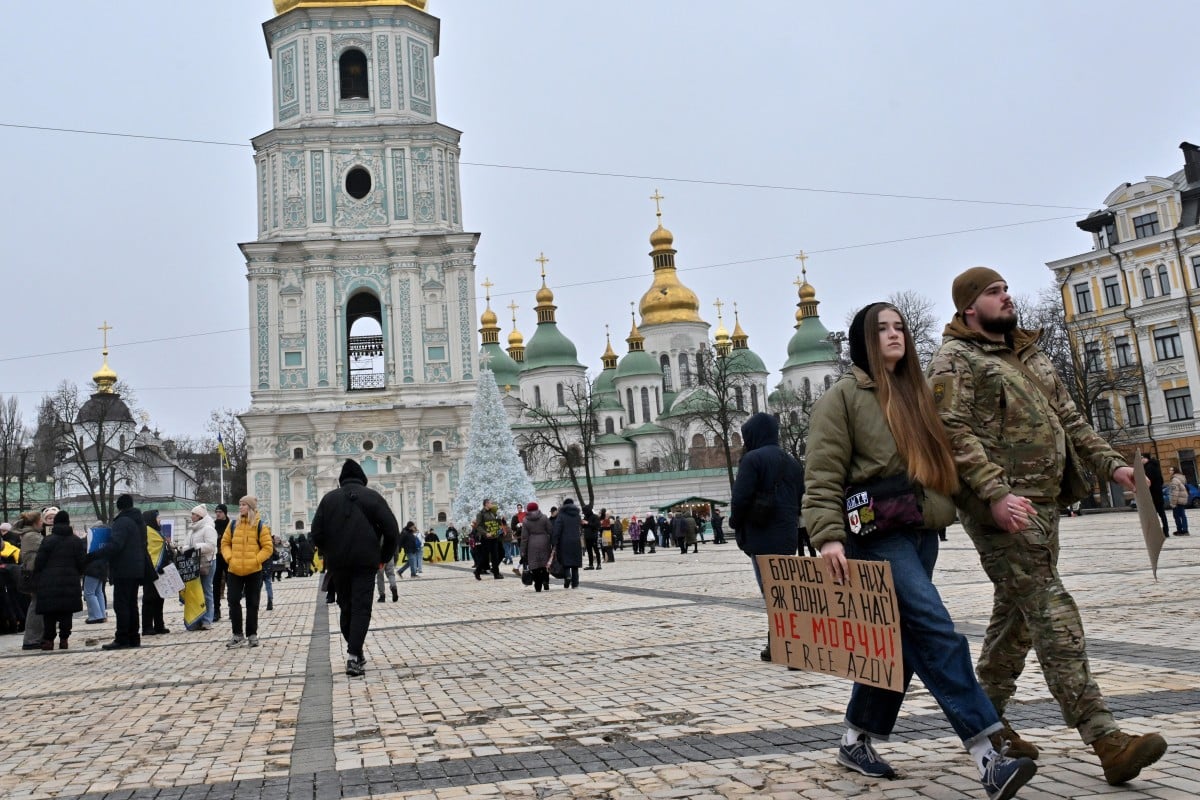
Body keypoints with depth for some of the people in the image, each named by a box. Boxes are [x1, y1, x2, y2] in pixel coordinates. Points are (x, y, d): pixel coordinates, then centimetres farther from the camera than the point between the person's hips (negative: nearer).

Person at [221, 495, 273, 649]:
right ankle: (237, 634, 10)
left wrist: (255, 560, -13)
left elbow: (268, 547, -4)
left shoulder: (260, 525, -3)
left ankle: (252, 634, 15)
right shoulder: (233, 524, 7)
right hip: (234, 571, 3)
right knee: (233, 601, -1)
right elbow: (225, 543, 12)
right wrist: (229, 558, -3)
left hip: (254, 571, -3)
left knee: (252, 603, 6)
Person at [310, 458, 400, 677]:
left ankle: (355, 652, 22)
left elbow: (316, 532, 4)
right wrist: (384, 557, 7)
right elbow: (392, 530, -5)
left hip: (337, 563, 3)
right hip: (365, 561, -3)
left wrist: (330, 554, 16)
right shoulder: (372, 497, 2)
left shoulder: (329, 499, 8)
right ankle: (354, 656, -14)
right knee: (361, 608, -3)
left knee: (346, 607, 16)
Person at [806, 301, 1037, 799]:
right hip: (878, 533, -7)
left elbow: (942, 460, 23)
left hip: (921, 533, 7)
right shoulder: (844, 395, -2)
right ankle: (988, 756, -16)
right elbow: (823, 477, -9)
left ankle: (857, 740, 24)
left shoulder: (917, 393, 19)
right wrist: (829, 536, -20)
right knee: (936, 632, -16)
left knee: (899, 641, 10)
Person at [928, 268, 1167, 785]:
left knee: (1016, 613, 12)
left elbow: (1069, 420, 23)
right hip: (1000, 506, -8)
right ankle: (1104, 738, -12)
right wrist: (996, 493, -25)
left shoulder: (1030, 355, 22)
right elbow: (954, 433, -15)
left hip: (1043, 503, 8)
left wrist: (1111, 464, 10)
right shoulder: (956, 359, -4)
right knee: (1052, 611, -12)